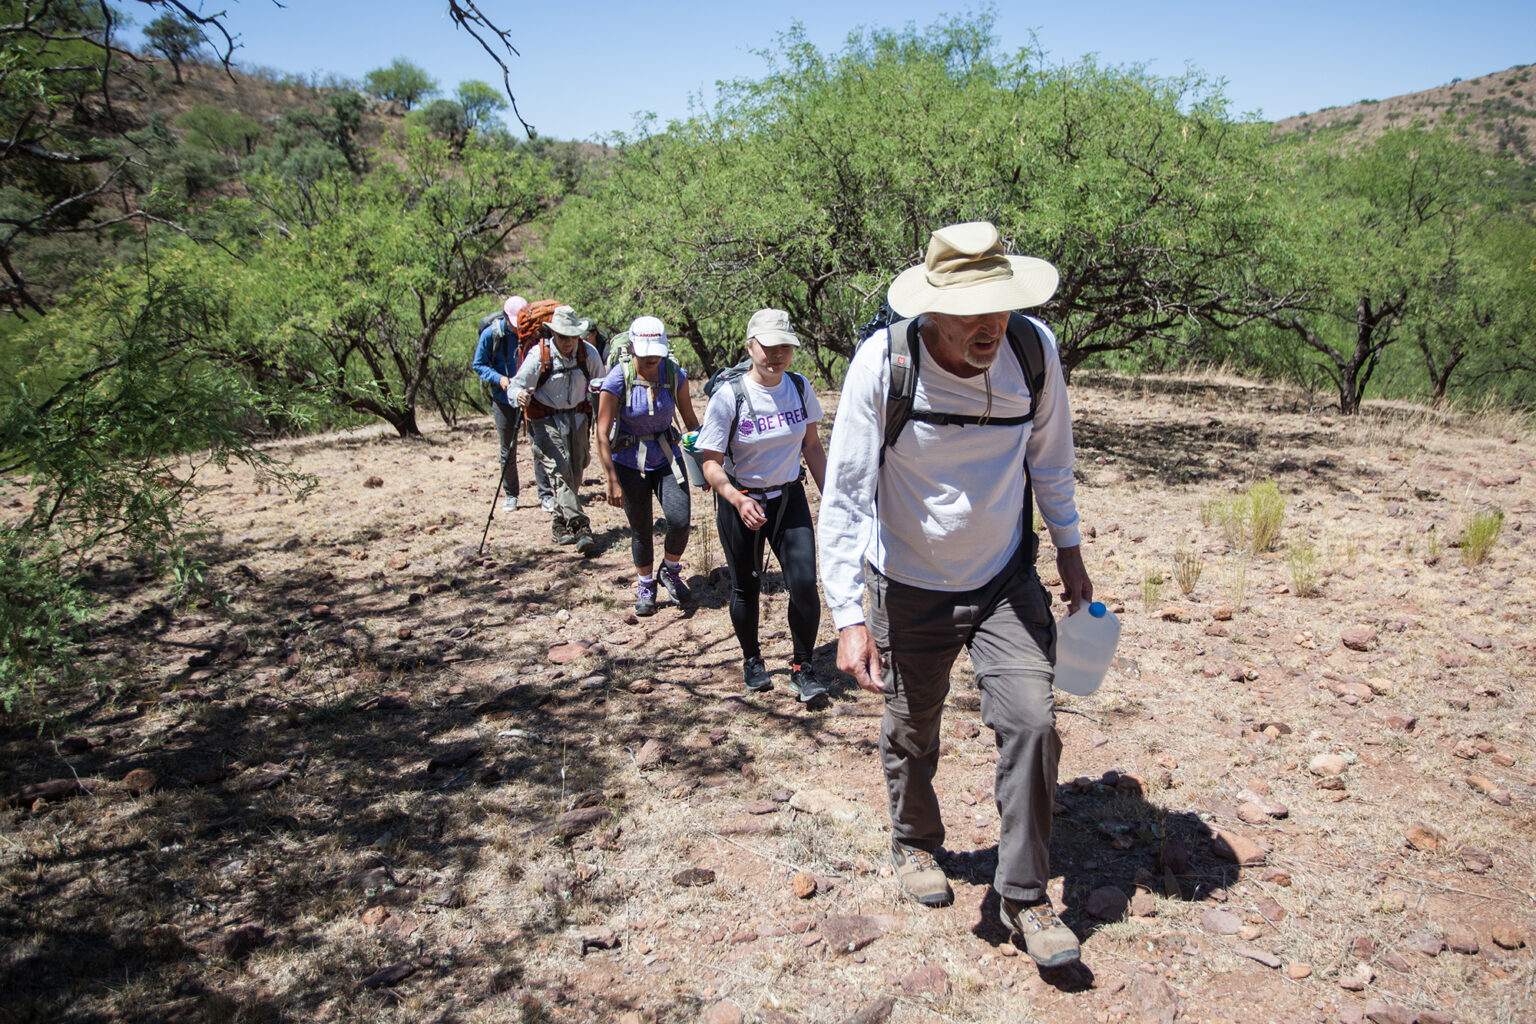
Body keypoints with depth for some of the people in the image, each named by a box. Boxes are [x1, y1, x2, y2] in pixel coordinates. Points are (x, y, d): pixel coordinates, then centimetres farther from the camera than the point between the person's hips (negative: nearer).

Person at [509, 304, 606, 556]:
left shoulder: (588, 353, -6)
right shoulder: (538, 355, -15)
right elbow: (516, 385, -15)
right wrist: (520, 396, -38)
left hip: (577, 417, 4)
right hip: (546, 420, -4)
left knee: (575, 474, 7)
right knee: (559, 471, -17)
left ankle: (560, 522, 27)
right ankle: (580, 528, -25)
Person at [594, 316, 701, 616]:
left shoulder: (675, 375, -10)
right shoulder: (617, 380, -18)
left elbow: (690, 420, 4)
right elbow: (602, 435, -15)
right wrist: (612, 481, -17)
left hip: (666, 457, 2)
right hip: (629, 461, -2)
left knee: (680, 519, -15)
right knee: (641, 529, 6)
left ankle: (671, 571, 15)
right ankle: (645, 587, 30)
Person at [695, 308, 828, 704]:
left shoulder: (800, 388, -4)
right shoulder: (728, 396, -17)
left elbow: (812, 446, 9)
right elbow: (711, 462, -15)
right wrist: (737, 500, -31)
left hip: (789, 498, 3)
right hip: (740, 501, -2)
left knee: (804, 583, -8)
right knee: (745, 587, 11)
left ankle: (802, 668, 12)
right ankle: (752, 659, 36)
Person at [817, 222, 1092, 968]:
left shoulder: (1035, 348, -13)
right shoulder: (883, 362, -24)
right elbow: (844, 494, -22)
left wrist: (1068, 549, 11)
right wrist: (849, 618, -27)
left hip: (1006, 578, 2)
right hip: (911, 588, -2)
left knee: (1032, 722, -7)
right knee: (911, 733, 15)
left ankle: (1024, 896, 14)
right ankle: (914, 844, 45)